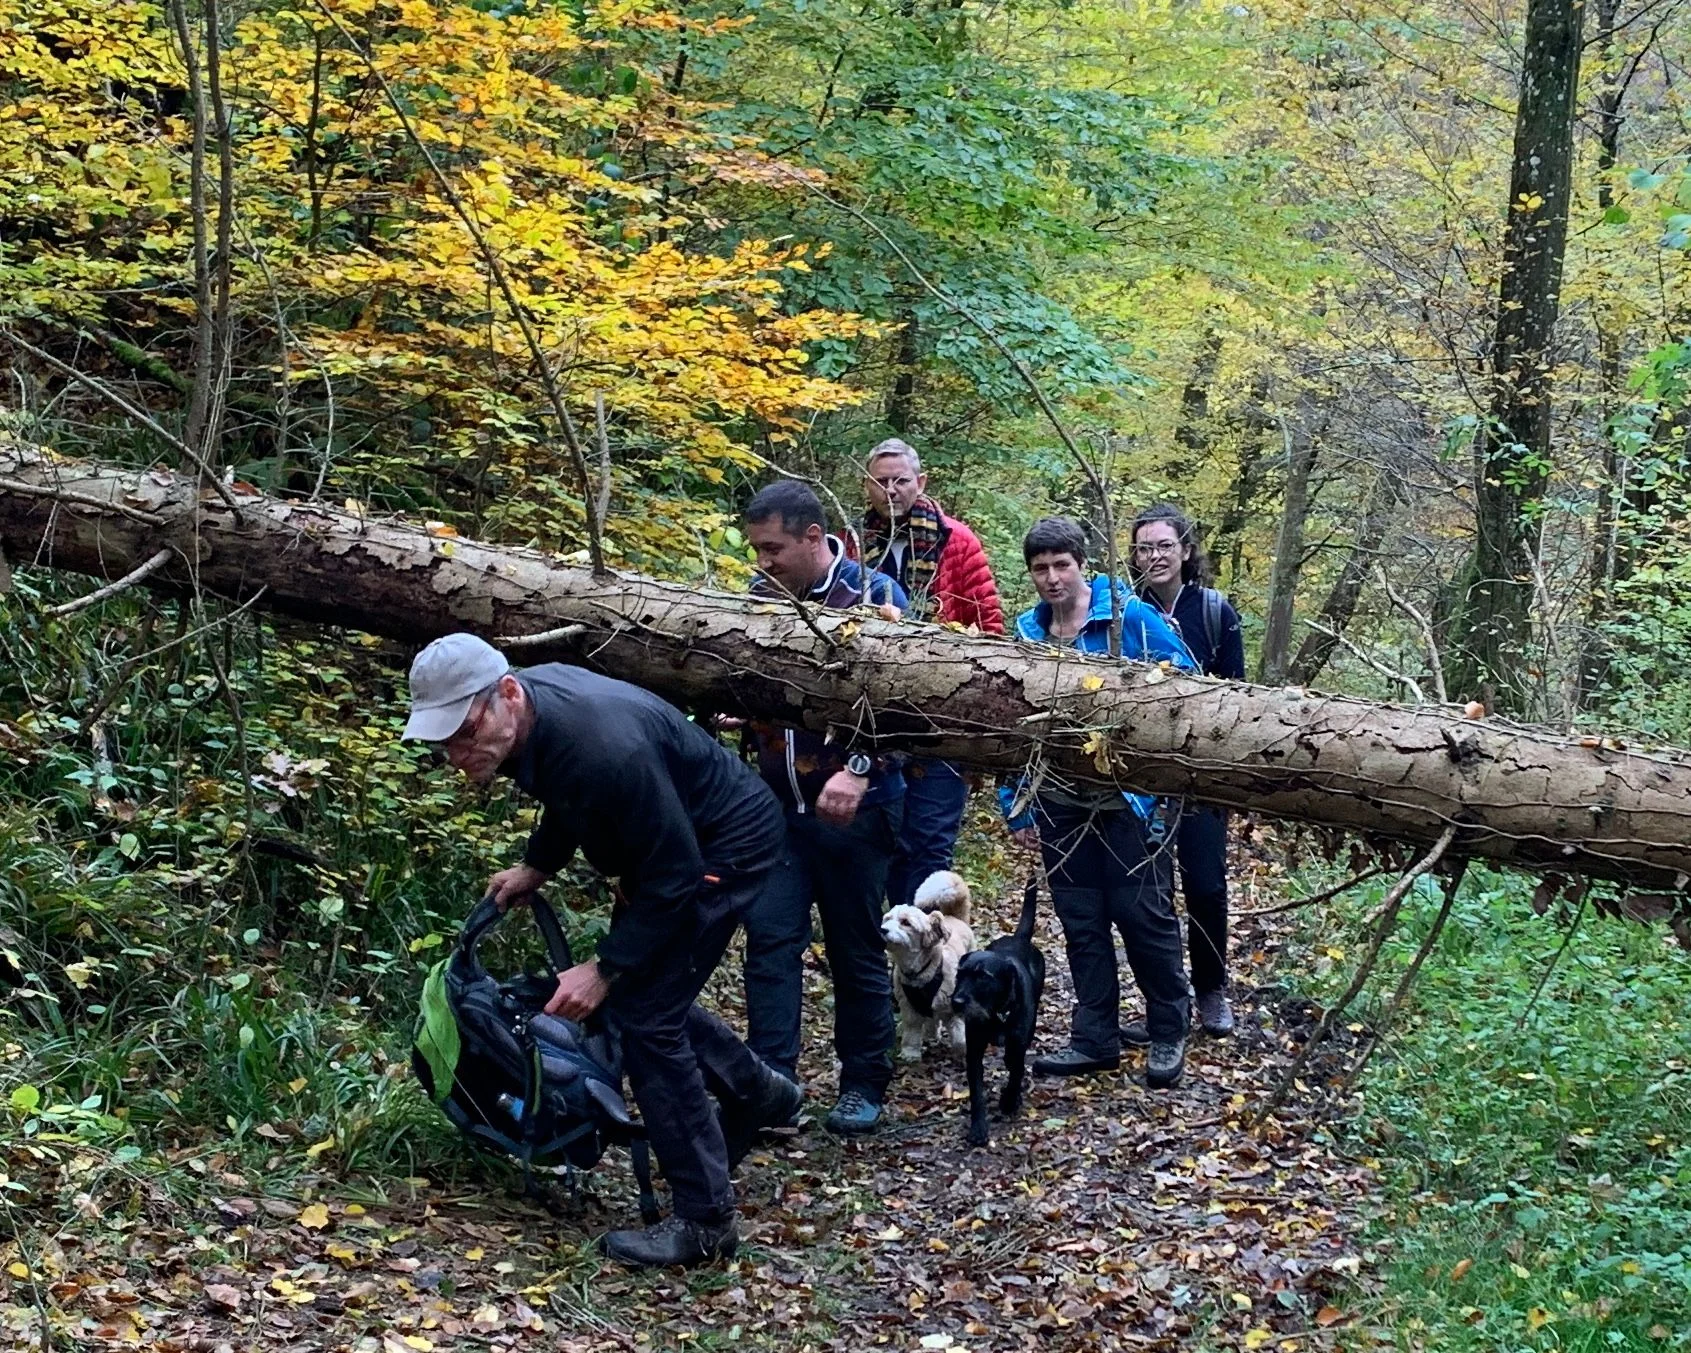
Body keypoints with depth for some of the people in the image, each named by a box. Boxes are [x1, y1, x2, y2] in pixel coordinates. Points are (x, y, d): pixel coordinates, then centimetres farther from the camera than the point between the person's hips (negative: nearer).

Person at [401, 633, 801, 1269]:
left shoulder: (604, 746, -38)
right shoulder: (531, 707, -11)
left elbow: (673, 877, -29)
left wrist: (604, 969, -26)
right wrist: (536, 867, 7)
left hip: (727, 846, -9)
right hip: (671, 836, 9)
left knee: (642, 1009, -12)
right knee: (641, 985, 18)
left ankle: (704, 1221, -3)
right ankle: (759, 1093, 40)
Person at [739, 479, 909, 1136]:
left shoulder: (873, 595, -9)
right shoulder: (760, 597, 5)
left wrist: (859, 769, -27)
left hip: (853, 806, -4)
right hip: (778, 804, 4)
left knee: (856, 948, 6)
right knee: (770, 938, -4)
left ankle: (863, 1085, 19)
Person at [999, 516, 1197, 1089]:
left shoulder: (1132, 617, -9)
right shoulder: (1026, 632, 6)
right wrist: (1017, 806, 8)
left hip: (1129, 798, -5)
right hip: (1060, 801, 5)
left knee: (1144, 916, 1)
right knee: (1081, 923, 11)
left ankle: (1168, 1035, 18)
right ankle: (1095, 1038, 22)